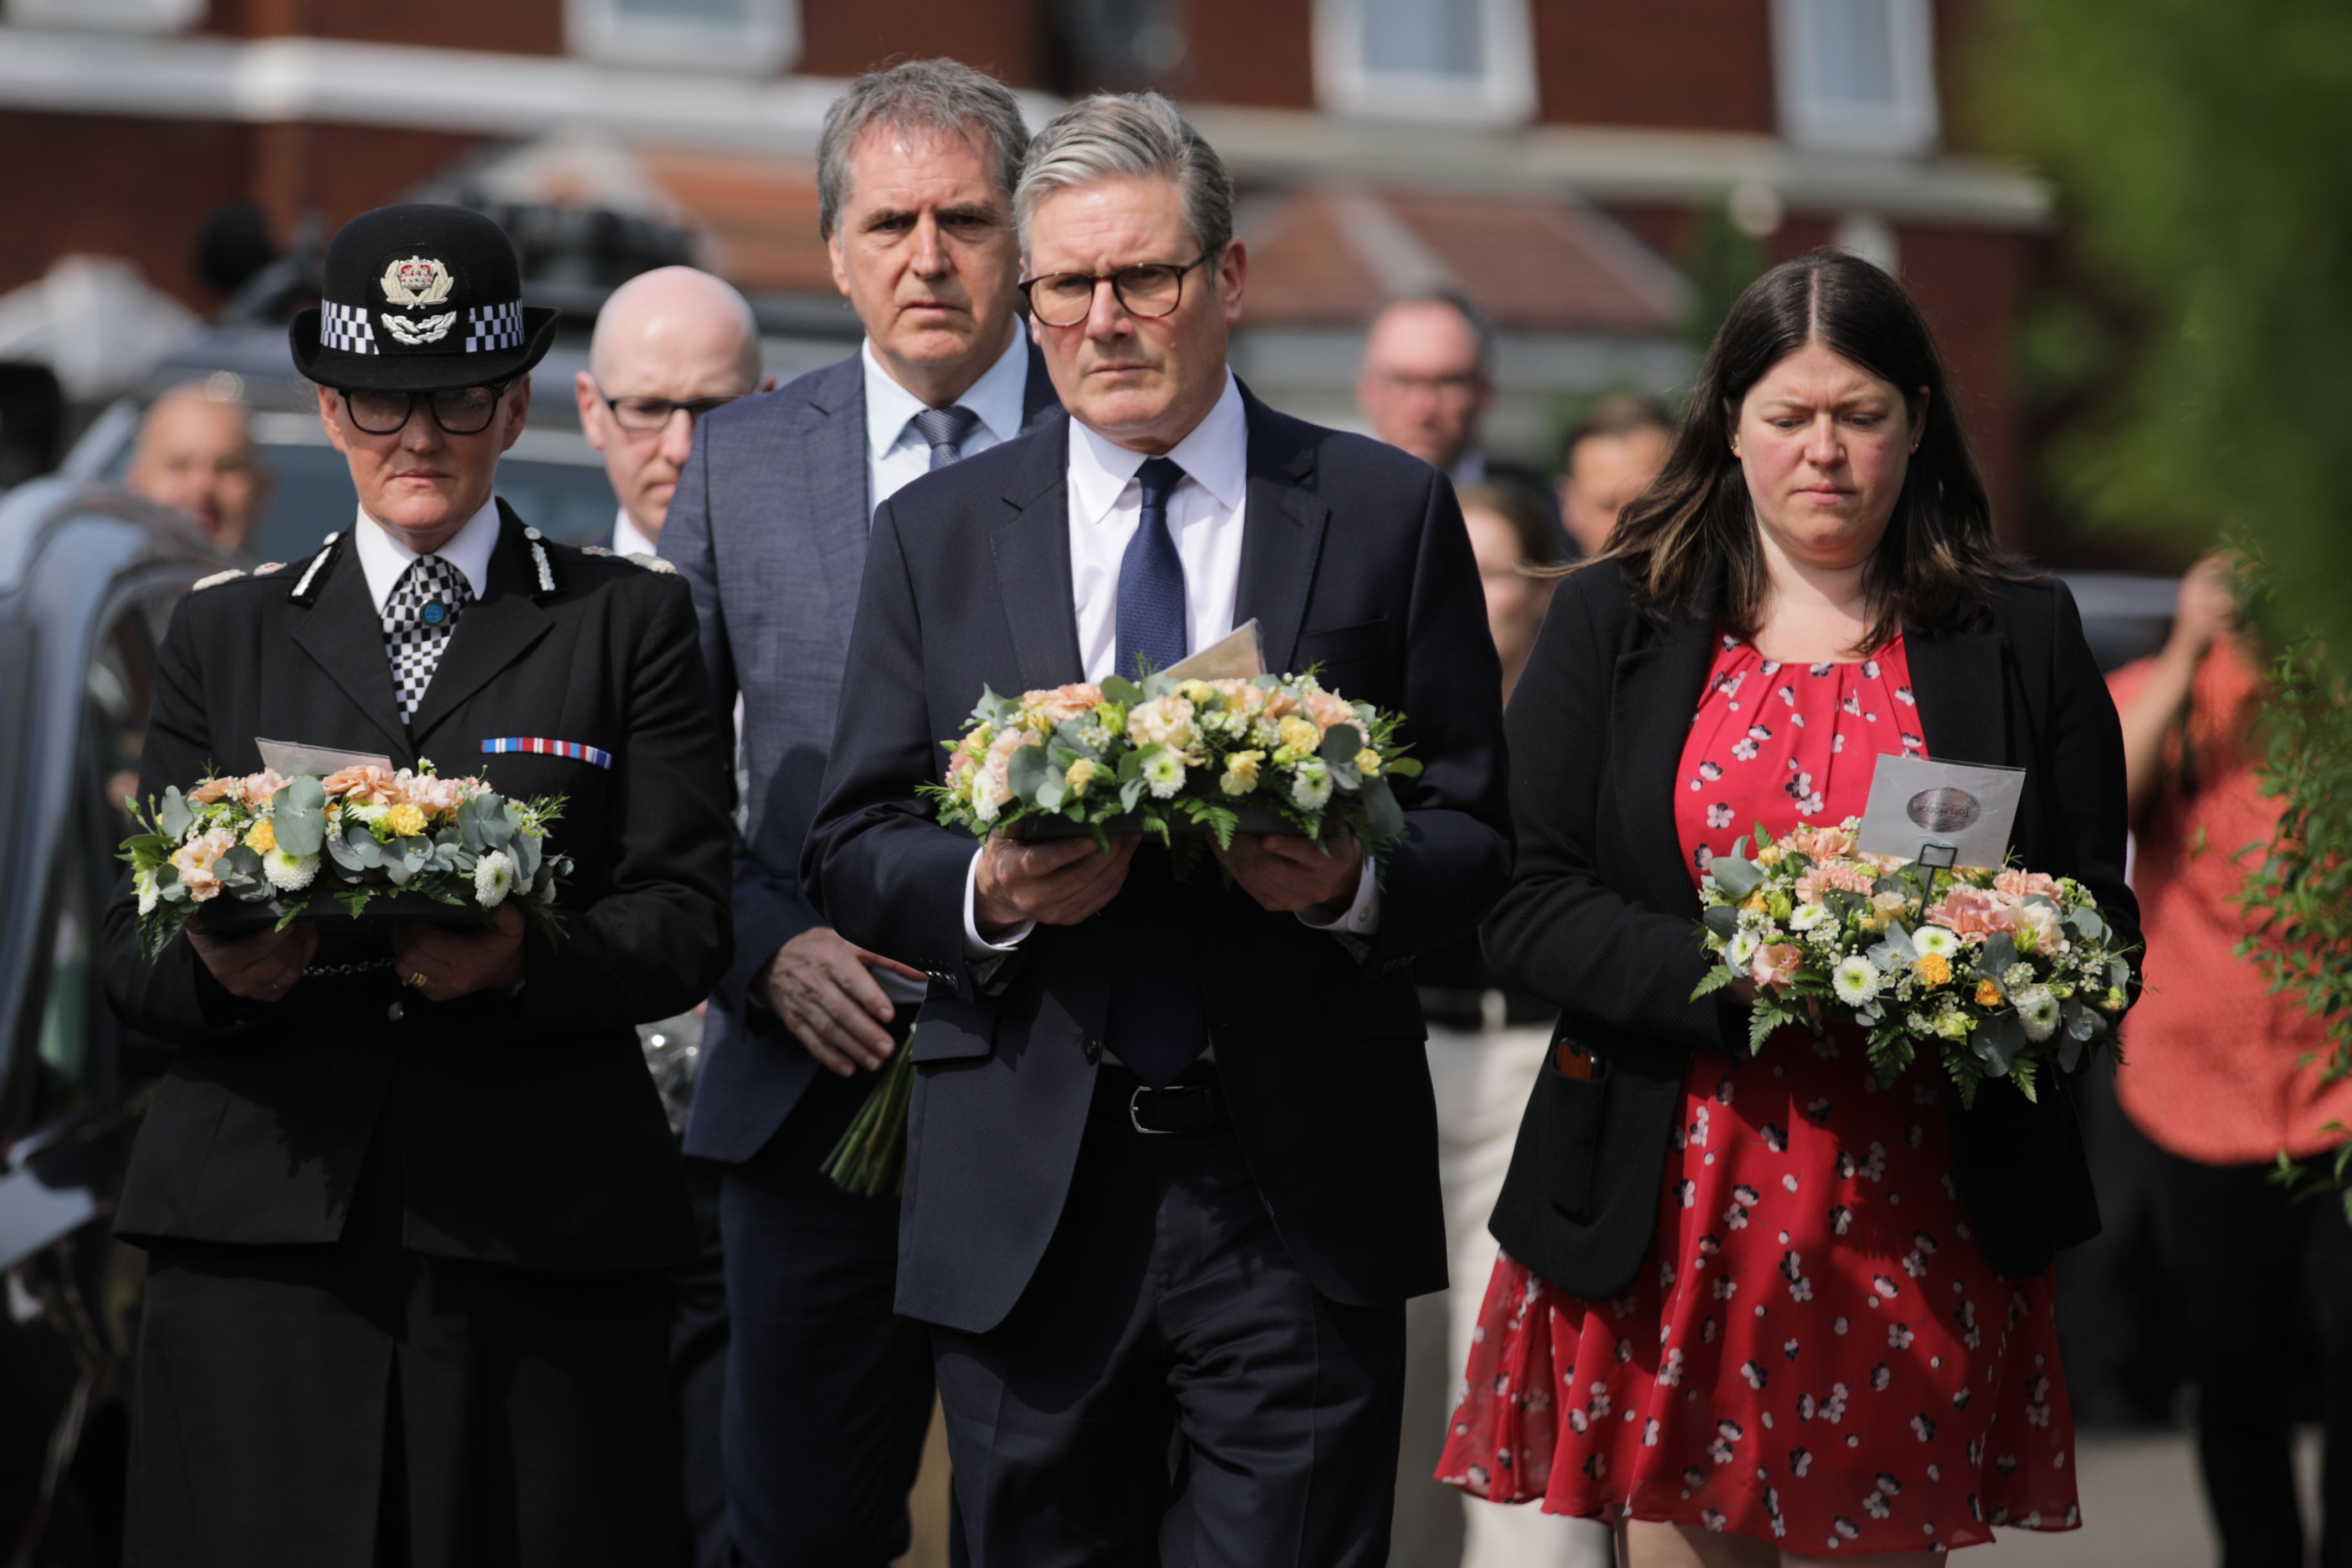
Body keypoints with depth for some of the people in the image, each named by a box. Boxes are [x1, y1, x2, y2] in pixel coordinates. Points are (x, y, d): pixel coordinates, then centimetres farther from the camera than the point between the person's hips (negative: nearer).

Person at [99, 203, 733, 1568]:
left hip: (547, 1236, -1)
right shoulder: (223, 636, 17)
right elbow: (132, 948, 13)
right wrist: (218, 969, -10)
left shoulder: (631, 624, 11)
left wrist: (524, 961, -17)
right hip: (265, 1230, 1)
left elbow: (687, 923, 3)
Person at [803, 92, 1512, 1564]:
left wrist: (1354, 885, -16)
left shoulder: (1388, 514, 6)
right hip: (1026, 1205, 2)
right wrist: (989, 894, -14)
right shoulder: (937, 533, 10)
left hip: (1301, 1192, -2)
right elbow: (853, 846, 8)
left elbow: (1474, 834, 5)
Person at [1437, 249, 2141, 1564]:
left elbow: (2102, 922, 8)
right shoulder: (1613, 621, 7)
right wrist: (1734, 974, -17)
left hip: (1921, 1222, 0)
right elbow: (1526, 904, -1)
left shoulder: (2024, 639, 8)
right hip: (1671, 1214, 0)